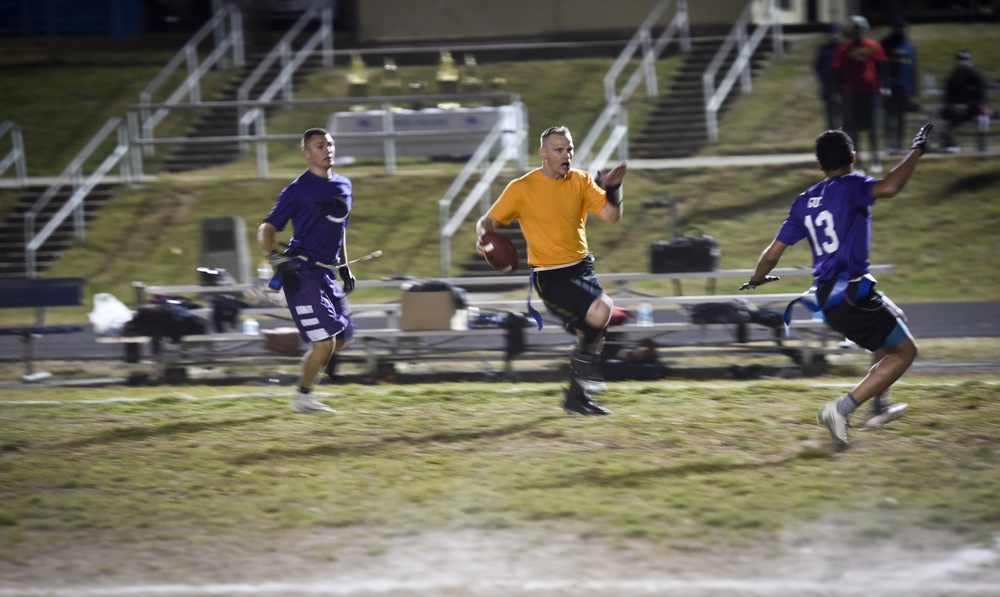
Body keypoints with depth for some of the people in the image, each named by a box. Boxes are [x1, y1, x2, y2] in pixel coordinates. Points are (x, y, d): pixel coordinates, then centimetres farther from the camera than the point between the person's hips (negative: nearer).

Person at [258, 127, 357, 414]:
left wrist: (344, 267, 22)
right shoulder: (298, 189, -9)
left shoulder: (343, 186, 13)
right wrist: (275, 257, -25)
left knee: (342, 337, 11)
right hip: (302, 272, -8)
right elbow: (267, 229, -9)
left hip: (326, 272, 8)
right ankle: (302, 398, 4)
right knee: (325, 341, -12)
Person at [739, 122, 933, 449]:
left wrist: (756, 280, 32)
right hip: (851, 295, -8)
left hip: (825, 296, 8)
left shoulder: (803, 202, 12)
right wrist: (917, 150, -19)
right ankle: (842, 408, -13)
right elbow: (888, 187, -30)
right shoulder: (850, 186, -9)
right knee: (904, 351, 1)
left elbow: (773, 252, 13)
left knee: (895, 318, 32)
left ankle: (877, 405, 29)